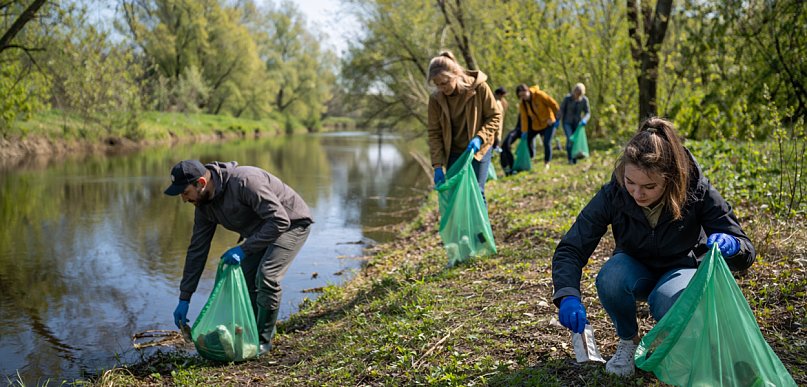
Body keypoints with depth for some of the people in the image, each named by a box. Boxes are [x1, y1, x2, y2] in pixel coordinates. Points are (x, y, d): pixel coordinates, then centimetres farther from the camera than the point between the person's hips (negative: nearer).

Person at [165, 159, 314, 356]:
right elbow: (197, 251, -1)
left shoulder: (244, 181, -35)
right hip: (260, 230, 8)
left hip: (291, 222, -8)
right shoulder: (204, 205, -8)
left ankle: (263, 340, -7)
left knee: (266, 276, -22)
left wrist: (244, 249, -34)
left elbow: (280, 220, -34)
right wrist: (184, 298, -1)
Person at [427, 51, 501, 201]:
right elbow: (434, 133, -8)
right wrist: (437, 166, -14)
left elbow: (495, 117, -8)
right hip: (453, 153, 2)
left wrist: (480, 138, -24)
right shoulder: (435, 98, -12)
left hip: (477, 149, -2)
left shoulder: (479, 87, -18)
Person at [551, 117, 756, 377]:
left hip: (683, 268, -1)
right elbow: (570, 249, -25)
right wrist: (568, 296, -44)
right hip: (636, 271, 1)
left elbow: (746, 253, -19)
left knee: (667, 303, -35)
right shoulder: (613, 194, -25)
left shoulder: (697, 191, -26)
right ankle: (628, 340, -3)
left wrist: (731, 245, -45)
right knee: (610, 278, -34)